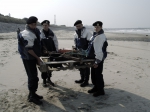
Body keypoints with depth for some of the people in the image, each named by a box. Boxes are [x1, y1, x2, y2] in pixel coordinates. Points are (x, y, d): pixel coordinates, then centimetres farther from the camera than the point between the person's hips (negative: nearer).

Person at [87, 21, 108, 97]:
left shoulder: (101, 36, -20)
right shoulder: (95, 35, 11)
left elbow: (100, 50, -24)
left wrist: (97, 61, -23)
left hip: (98, 59, -10)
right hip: (93, 58, 10)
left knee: (98, 74, -1)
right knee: (93, 73, 18)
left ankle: (100, 90, 12)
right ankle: (96, 87, 33)